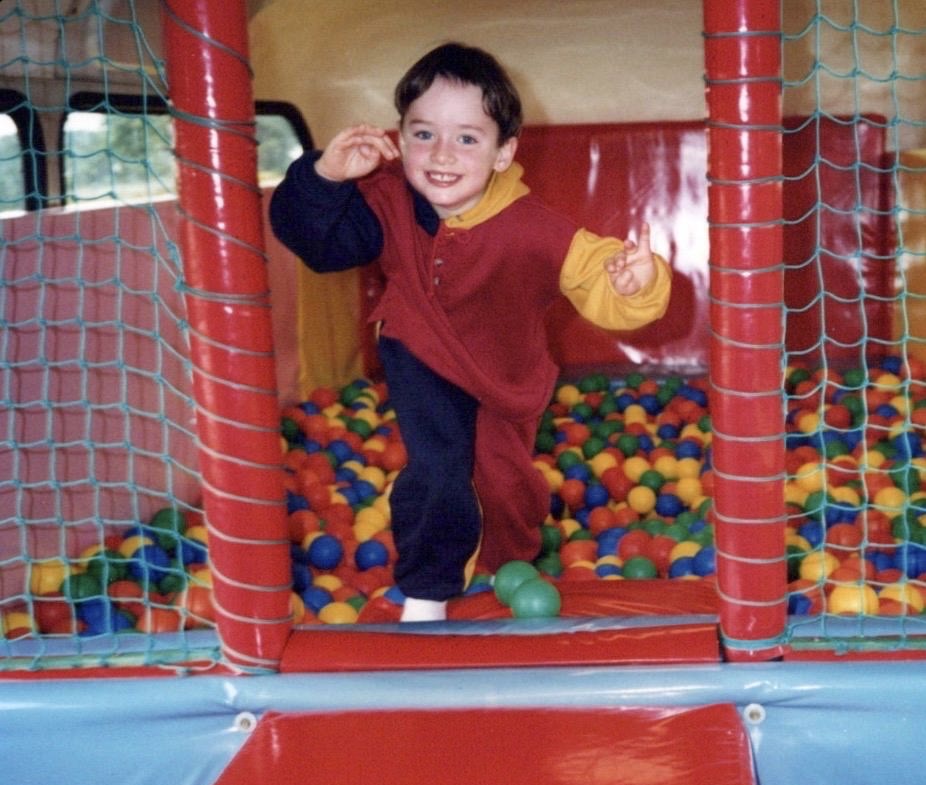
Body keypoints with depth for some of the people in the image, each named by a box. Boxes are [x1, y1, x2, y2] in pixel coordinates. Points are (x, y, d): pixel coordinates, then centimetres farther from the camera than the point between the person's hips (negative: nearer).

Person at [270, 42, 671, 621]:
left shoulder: (531, 231, -34)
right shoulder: (388, 199, -25)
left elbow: (599, 280, -35)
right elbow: (316, 241, -22)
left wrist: (636, 282, -59)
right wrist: (326, 177, -40)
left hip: (505, 376, 0)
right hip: (421, 359, 0)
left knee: (506, 479, 17)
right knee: (438, 472, -16)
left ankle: (511, 559, 54)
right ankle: (425, 594, 10)